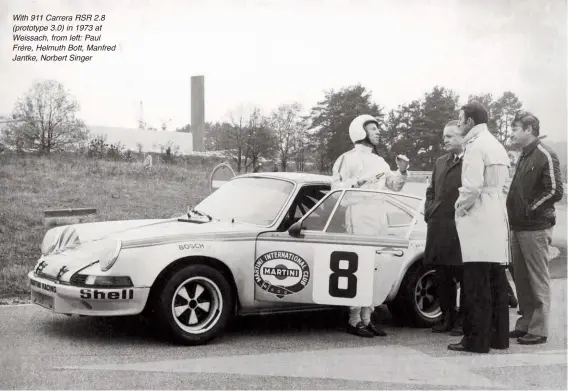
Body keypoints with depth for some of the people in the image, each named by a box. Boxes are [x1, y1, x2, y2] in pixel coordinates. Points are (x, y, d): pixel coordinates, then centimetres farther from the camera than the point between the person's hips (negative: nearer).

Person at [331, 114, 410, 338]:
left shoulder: (379, 161, 22)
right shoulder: (348, 158, 0)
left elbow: (394, 186, 20)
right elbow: (336, 186, -9)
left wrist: (402, 171, 3)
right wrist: (359, 181, -19)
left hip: (378, 220, 7)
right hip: (358, 219, -7)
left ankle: (366, 319, 9)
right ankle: (354, 321, -9)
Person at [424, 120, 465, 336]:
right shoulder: (440, 162, 18)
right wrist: (429, 213, 10)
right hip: (438, 228, 7)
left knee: (463, 276, 2)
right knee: (442, 277, 12)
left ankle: (463, 320, 11)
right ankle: (448, 318, 23)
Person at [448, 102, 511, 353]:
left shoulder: (475, 146, -10)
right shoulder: (496, 145, 18)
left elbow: (472, 187, -18)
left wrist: (460, 208, -2)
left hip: (478, 220, -9)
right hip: (497, 220, 9)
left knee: (477, 285, -7)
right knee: (496, 282, 11)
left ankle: (476, 340, -4)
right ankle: (498, 336, 16)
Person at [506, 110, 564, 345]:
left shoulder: (544, 156, -10)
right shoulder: (524, 157, 17)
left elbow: (555, 191, -15)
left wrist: (530, 209, -12)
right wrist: (513, 213, 10)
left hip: (535, 228, -8)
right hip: (519, 227, 8)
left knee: (538, 281, -3)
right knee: (522, 280, 12)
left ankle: (538, 330, 2)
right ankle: (525, 324, 20)